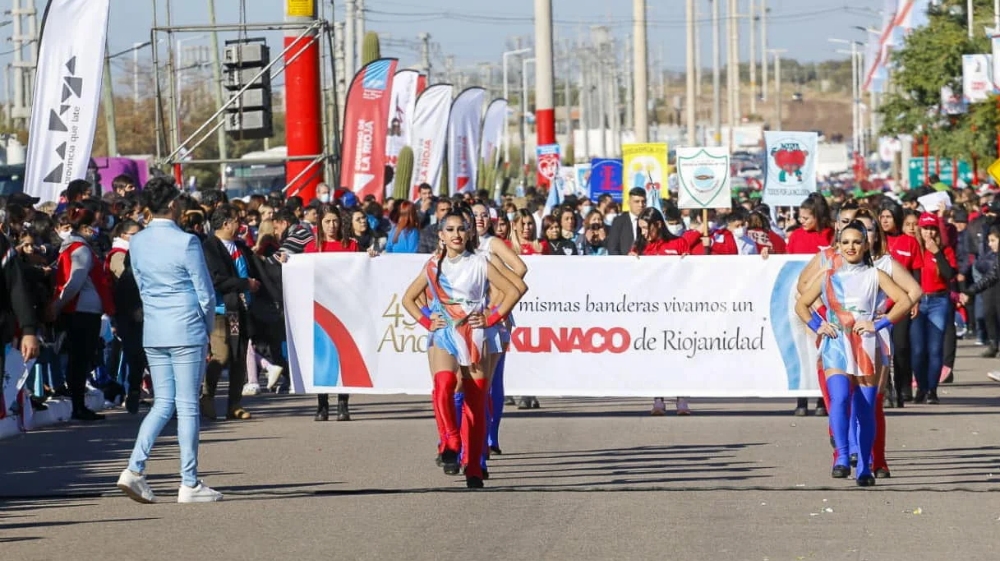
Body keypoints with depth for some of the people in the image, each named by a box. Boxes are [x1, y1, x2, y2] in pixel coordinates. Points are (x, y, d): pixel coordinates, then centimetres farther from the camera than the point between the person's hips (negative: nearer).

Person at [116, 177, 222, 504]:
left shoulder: (136, 243, 4)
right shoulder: (186, 242, -13)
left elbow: (142, 286, 12)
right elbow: (205, 293, -7)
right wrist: (208, 327, 9)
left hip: (153, 332, 6)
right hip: (187, 330, -6)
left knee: (163, 403, 12)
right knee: (187, 406, 0)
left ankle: (135, 469, -3)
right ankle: (189, 484, 4)